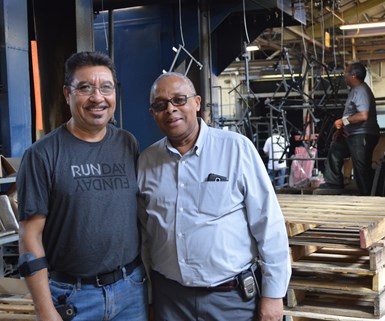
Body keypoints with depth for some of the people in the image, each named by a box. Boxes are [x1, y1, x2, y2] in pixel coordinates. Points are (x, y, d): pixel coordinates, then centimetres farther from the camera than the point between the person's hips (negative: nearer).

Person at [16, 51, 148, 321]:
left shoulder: (128, 145, 3)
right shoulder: (42, 155, -9)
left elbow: (143, 214, 10)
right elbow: (31, 237, -9)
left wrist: (151, 278, 6)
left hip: (133, 288, 4)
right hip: (71, 296, -3)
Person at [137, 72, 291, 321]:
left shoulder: (237, 148, -10)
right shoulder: (146, 161, 2)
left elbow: (269, 224, -9)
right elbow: (143, 230, 11)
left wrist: (273, 294, -8)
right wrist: (146, 293, 11)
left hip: (232, 297, -3)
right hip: (169, 297, 3)